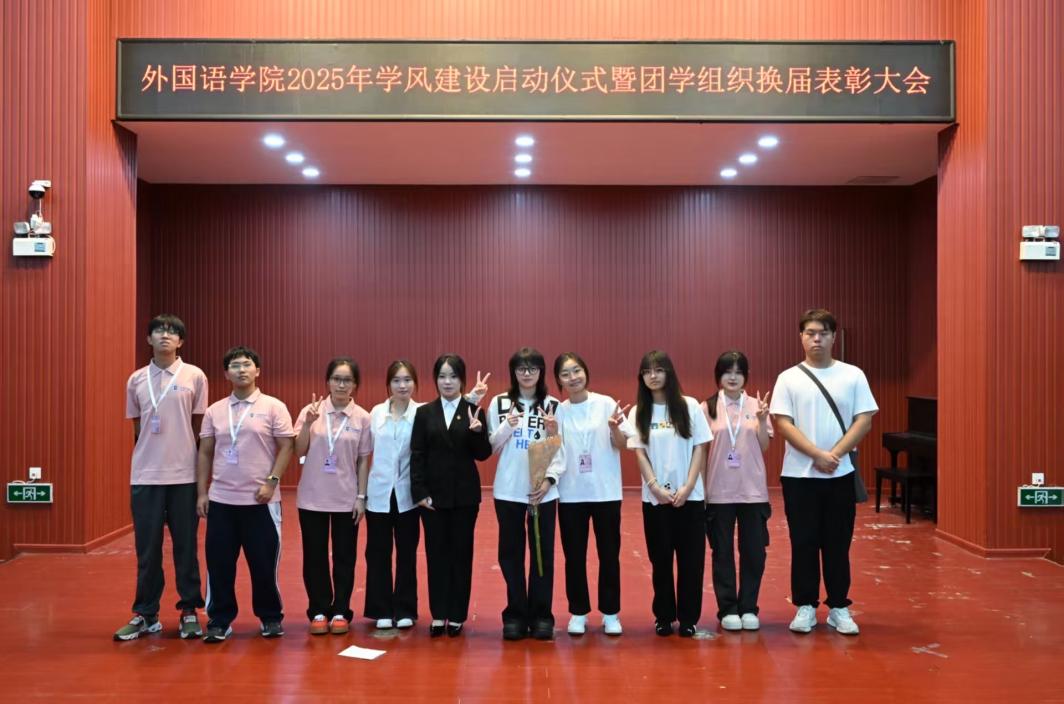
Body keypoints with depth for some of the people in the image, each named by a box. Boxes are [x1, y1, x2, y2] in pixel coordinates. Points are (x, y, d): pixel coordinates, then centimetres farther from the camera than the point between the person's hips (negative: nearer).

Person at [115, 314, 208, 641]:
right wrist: (146, 459, 10)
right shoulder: (136, 380, 6)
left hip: (184, 475, -2)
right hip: (145, 477, 2)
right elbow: (137, 429, 14)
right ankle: (145, 614, 18)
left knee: (186, 547, 6)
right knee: (147, 549, 7)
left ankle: (189, 611, 16)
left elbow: (200, 428, 3)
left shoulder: (195, 377, -1)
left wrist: (203, 474, 2)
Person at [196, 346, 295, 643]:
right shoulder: (214, 411, 9)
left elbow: (286, 447, -4)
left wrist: (272, 482, -13)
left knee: (264, 562, 4)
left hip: (260, 501, -3)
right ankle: (219, 620, 18)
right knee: (219, 563, 5)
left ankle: (271, 618, 20)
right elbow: (205, 453, 11)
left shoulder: (273, 407, -1)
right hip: (221, 500, 3)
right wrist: (202, 492, 5)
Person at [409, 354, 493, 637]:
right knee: (436, 552, 6)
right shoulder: (424, 413, 4)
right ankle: (438, 614, 15)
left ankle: (457, 615, 15)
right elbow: (417, 456, 1)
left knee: (461, 552, 6)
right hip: (433, 494, 1)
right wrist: (420, 492, -7)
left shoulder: (473, 412, 1)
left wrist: (478, 432, -22)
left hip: (464, 494, -1)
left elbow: (483, 455, -3)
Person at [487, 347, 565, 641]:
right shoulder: (499, 403, 4)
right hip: (508, 490, 1)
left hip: (543, 490, -1)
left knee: (543, 553, 4)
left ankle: (541, 615, 14)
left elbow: (560, 450, -1)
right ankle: (515, 614, 16)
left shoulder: (552, 405, 2)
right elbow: (491, 447, 3)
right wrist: (507, 426, -13)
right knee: (511, 552, 6)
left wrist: (550, 479, -15)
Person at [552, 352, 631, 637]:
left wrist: (615, 428, -23)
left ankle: (610, 613, 19)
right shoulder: (558, 411, 2)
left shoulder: (606, 404, -3)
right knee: (574, 556, 8)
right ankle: (578, 612, 21)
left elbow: (622, 446, -3)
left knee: (609, 554, 6)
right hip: (571, 493, 1)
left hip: (606, 491, -1)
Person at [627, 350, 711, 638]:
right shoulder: (638, 412, 3)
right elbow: (640, 454, 1)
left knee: (691, 559, 2)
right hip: (654, 498, 1)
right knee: (660, 559, 5)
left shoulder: (689, 406, 1)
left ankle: (688, 618, 13)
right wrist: (656, 487, -12)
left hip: (690, 496, 0)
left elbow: (699, 448, 0)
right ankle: (664, 616, 17)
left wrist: (687, 487, -9)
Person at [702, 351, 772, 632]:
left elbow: (764, 448, 1)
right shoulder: (707, 408, -1)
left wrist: (762, 421, -12)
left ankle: (748, 608, 18)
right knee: (723, 551, 6)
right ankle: (728, 609, 16)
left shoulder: (756, 405, 3)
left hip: (752, 489, 1)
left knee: (754, 550, 6)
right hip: (719, 491, -1)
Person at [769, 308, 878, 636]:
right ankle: (805, 606, 16)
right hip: (799, 475, -1)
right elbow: (783, 423, -6)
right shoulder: (788, 378, 0)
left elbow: (864, 421, -2)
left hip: (841, 475, 1)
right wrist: (818, 455, -17)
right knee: (804, 543, 5)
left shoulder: (853, 375, 2)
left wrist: (835, 454, -14)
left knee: (838, 543, 7)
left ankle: (839, 607, 19)